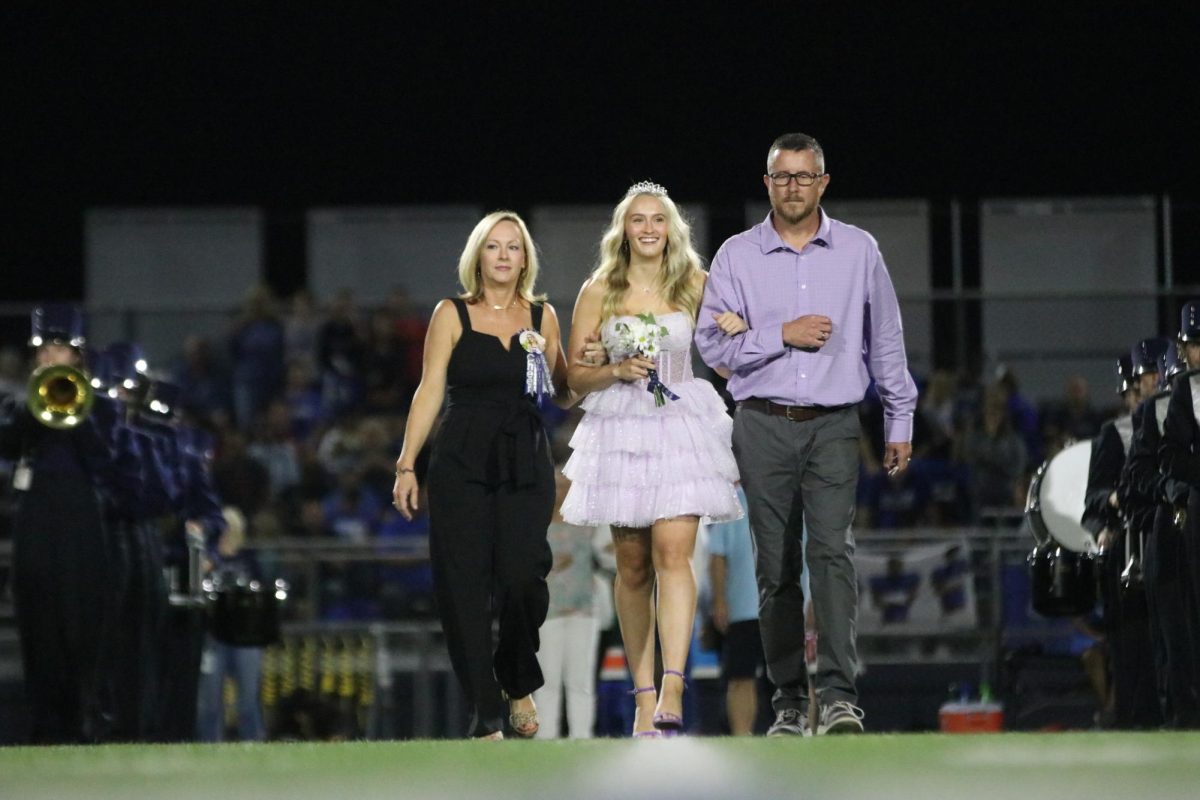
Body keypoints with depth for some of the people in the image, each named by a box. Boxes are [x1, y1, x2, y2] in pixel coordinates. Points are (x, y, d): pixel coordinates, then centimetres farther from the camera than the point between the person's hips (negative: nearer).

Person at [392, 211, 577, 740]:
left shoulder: (542, 317, 11)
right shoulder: (452, 315, 5)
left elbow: (562, 395, 14)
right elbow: (430, 391, 2)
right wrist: (406, 464, -4)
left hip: (525, 462, 1)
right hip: (462, 462, -1)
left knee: (522, 577, -14)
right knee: (464, 586, -6)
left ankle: (519, 684, 14)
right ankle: (486, 717, 0)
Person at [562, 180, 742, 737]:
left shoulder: (695, 286, 7)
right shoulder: (599, 292, 7)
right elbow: (575, 376, 9)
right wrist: (618, 371, -10)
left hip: (682, 425, -1)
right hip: (619, 430, 1)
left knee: (673, 551, -17)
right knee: (632, 565, 3)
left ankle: (671, 691, -26)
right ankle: (642, 695, 10)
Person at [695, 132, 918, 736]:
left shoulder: (858, 251, 7)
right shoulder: (737, 256, 5)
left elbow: (885, 341, 13)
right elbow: (712, 343, 0)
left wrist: (900, 421, 13)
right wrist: (783, 335, -10)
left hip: (833, 427, -1)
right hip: (764, 429, 1)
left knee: (832, 550, -17)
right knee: (776, 568, 2)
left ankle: (838, 695, -23)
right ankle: (788, 701, 8)